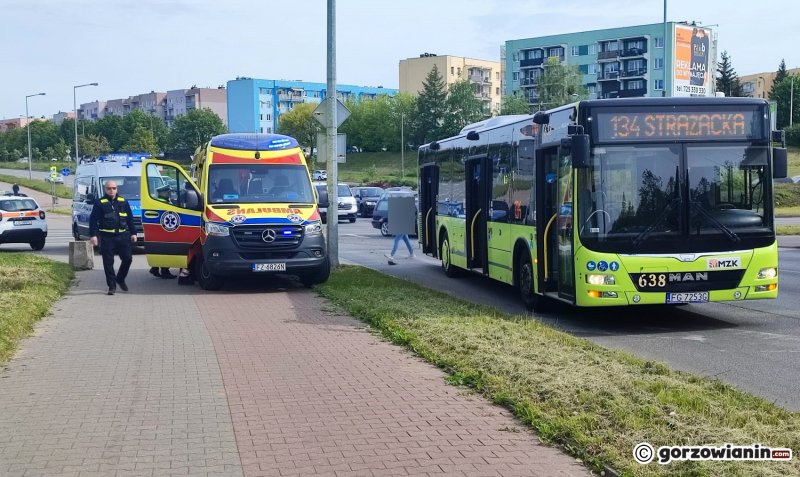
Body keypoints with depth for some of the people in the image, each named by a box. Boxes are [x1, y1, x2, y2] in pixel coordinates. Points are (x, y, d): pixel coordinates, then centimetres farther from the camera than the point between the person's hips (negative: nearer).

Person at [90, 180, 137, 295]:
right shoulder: (100, 204, 0)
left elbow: (130, 218, 14)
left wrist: (133, 232, 9)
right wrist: (94, 235, -12)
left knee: (127, 258, 1)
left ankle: (120, 279, 23)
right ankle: (112, 286, 7)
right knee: (108, 262, -1)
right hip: (107, 237, -3)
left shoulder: (123, 202, 10)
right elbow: (93, 220, -3)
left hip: (122, 236, 3)